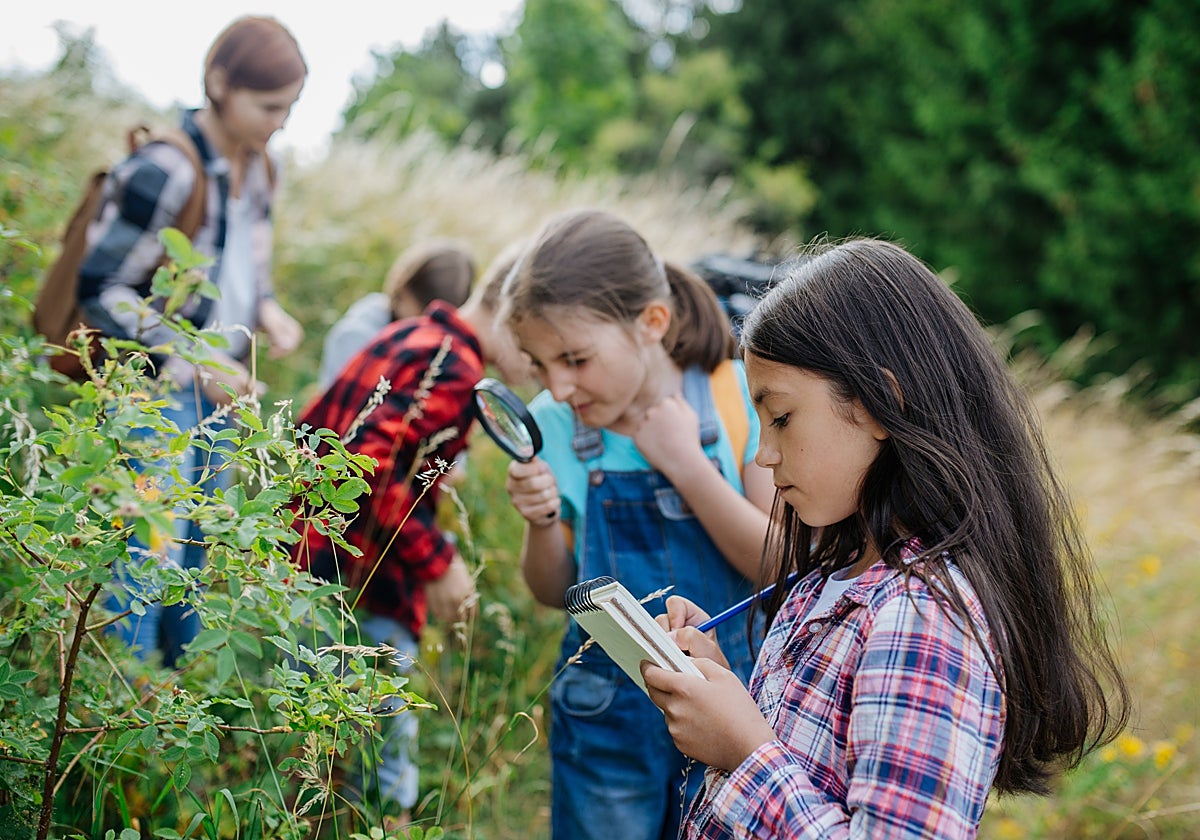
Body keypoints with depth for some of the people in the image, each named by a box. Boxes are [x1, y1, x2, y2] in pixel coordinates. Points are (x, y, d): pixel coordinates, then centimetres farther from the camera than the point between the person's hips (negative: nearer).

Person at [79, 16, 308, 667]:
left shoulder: (257, 168, 3)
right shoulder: (165, 172, -22)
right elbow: (100, 290, -18)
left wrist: (266, 309, -2)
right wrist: (191, 365, -21)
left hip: (215, 387, 8)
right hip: (156, 389, -8)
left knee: (195, 539, 17)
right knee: (153, 550, -10)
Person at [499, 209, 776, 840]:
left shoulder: (738, 397, -12)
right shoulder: (555, 425, -6)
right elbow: (555, 592, 4)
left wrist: (683, 462, -20)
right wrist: (542, 523, -16)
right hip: (606, 712, 1)